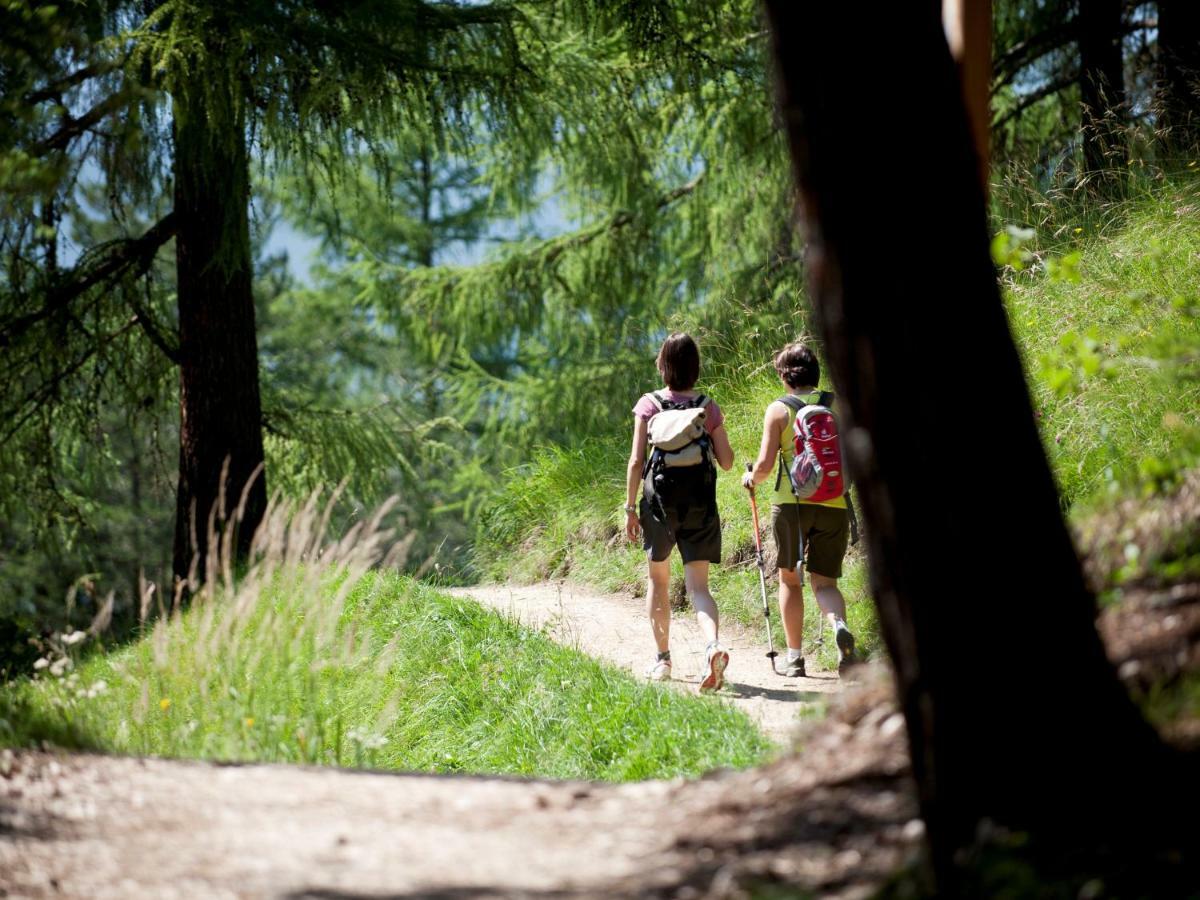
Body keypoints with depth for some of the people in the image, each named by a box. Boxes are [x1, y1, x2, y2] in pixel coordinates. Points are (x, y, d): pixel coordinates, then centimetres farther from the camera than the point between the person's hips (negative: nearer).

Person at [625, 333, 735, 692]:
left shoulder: (648, 405, -4)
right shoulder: (708, 407, 0)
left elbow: (636, 461, -7)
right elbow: (726, 462, 3)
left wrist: (629, 507, -1)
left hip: (659, 502, -1)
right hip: (700, 504, 1)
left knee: (659, 581, 18)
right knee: (698, 585, -2)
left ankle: (662, 659, 24)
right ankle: (713, 644, -29)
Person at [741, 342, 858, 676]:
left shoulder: (779, 409, -2)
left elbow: (765, 464, -6)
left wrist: (751, 478, 15)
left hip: (792, 503, -2)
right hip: (834, 505, 2)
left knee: (789, 578, 14)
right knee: (824, 581, 7)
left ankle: (794, 657, 13)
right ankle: (839, 624, -25)